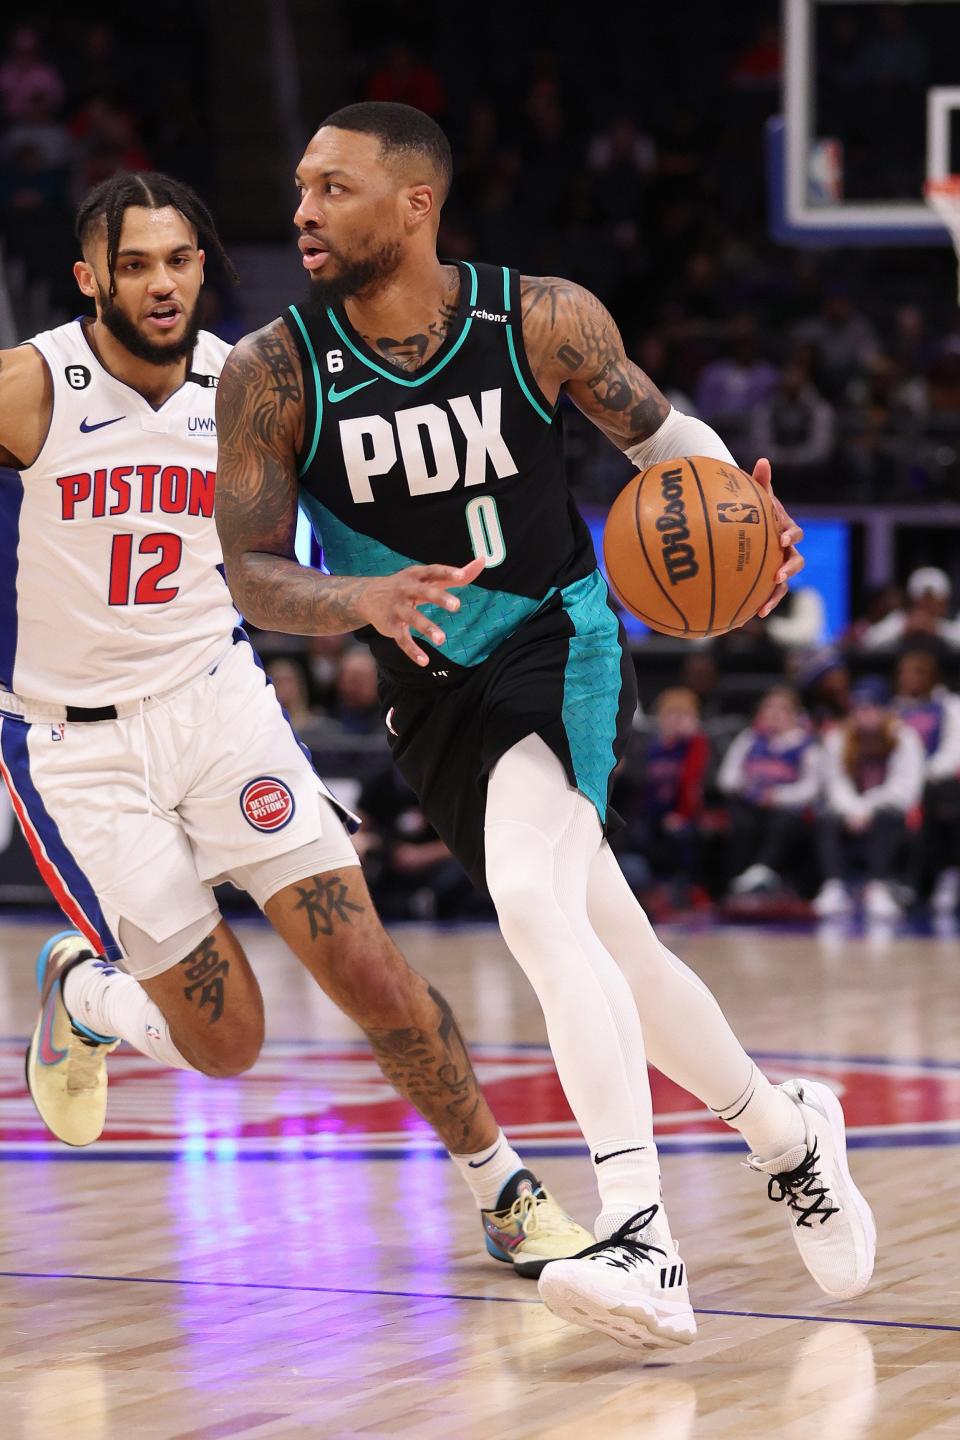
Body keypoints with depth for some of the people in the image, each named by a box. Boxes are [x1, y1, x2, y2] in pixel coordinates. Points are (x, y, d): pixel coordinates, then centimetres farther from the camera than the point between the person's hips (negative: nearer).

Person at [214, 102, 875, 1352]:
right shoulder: (272, 375, -11)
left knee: (531, 897, -29)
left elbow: (657, 428, 5)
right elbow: (253, 576, -8)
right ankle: (785, 1133, 37)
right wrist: (363, 598, -29)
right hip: (433, 691, 4)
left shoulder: (541, 321, -12)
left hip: (560, 645, -4)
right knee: (609, 952, 12)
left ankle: (641, 1240, -32)